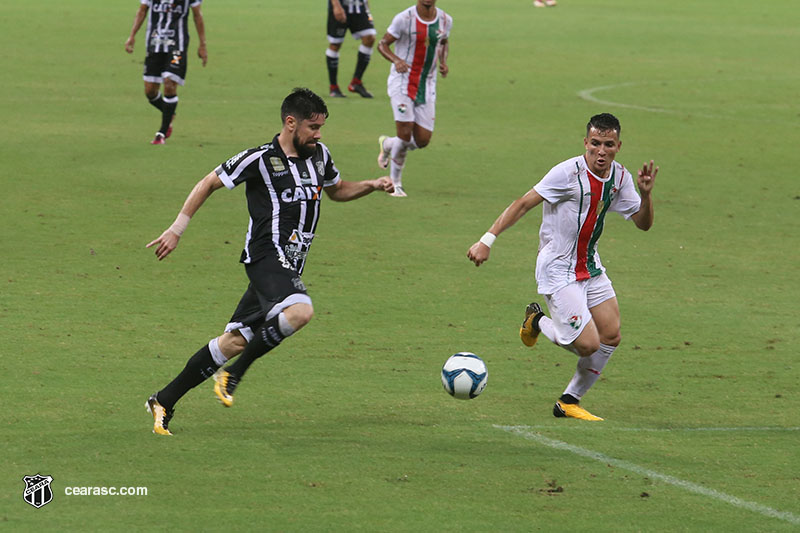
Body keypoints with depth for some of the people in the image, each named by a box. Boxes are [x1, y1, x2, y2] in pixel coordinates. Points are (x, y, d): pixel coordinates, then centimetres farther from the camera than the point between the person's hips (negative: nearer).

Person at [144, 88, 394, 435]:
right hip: (267, 257, -7)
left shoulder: (319, 156, 15)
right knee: (300, 311, -33)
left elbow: (337, 191, 34)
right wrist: (176, 230, -2)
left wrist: (373, 185, 15)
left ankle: (164, 402, 12)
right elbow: (208, 184, 1)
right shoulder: (260, 159, -6)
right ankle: (234, 373, -17)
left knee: (236, 341, 4)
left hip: (289, 266, 7)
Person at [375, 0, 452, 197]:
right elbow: (383, 44, -4)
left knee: (422, 140, 0)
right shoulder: (405, 19, -12)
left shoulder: (445, 20, 2)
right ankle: (395, 183, 7)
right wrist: (396, 60, -24)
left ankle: (387, 144, 33)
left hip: (427, 84, 5)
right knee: (405, 133, -13)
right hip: (402, 82, -5)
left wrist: (443, 62, 2)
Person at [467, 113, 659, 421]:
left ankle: (570, 402, 21)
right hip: (558, 270, -8)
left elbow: (643, 223, 8)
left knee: (610, 337, 5)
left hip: (590, 266, 8)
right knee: (588, 345, -13)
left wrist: (645, 193, -13)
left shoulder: (619, 177, 1)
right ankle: (538, 322, 17)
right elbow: (523, 204, -18)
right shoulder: (569, 173, -20)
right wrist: (488, 239, -24)